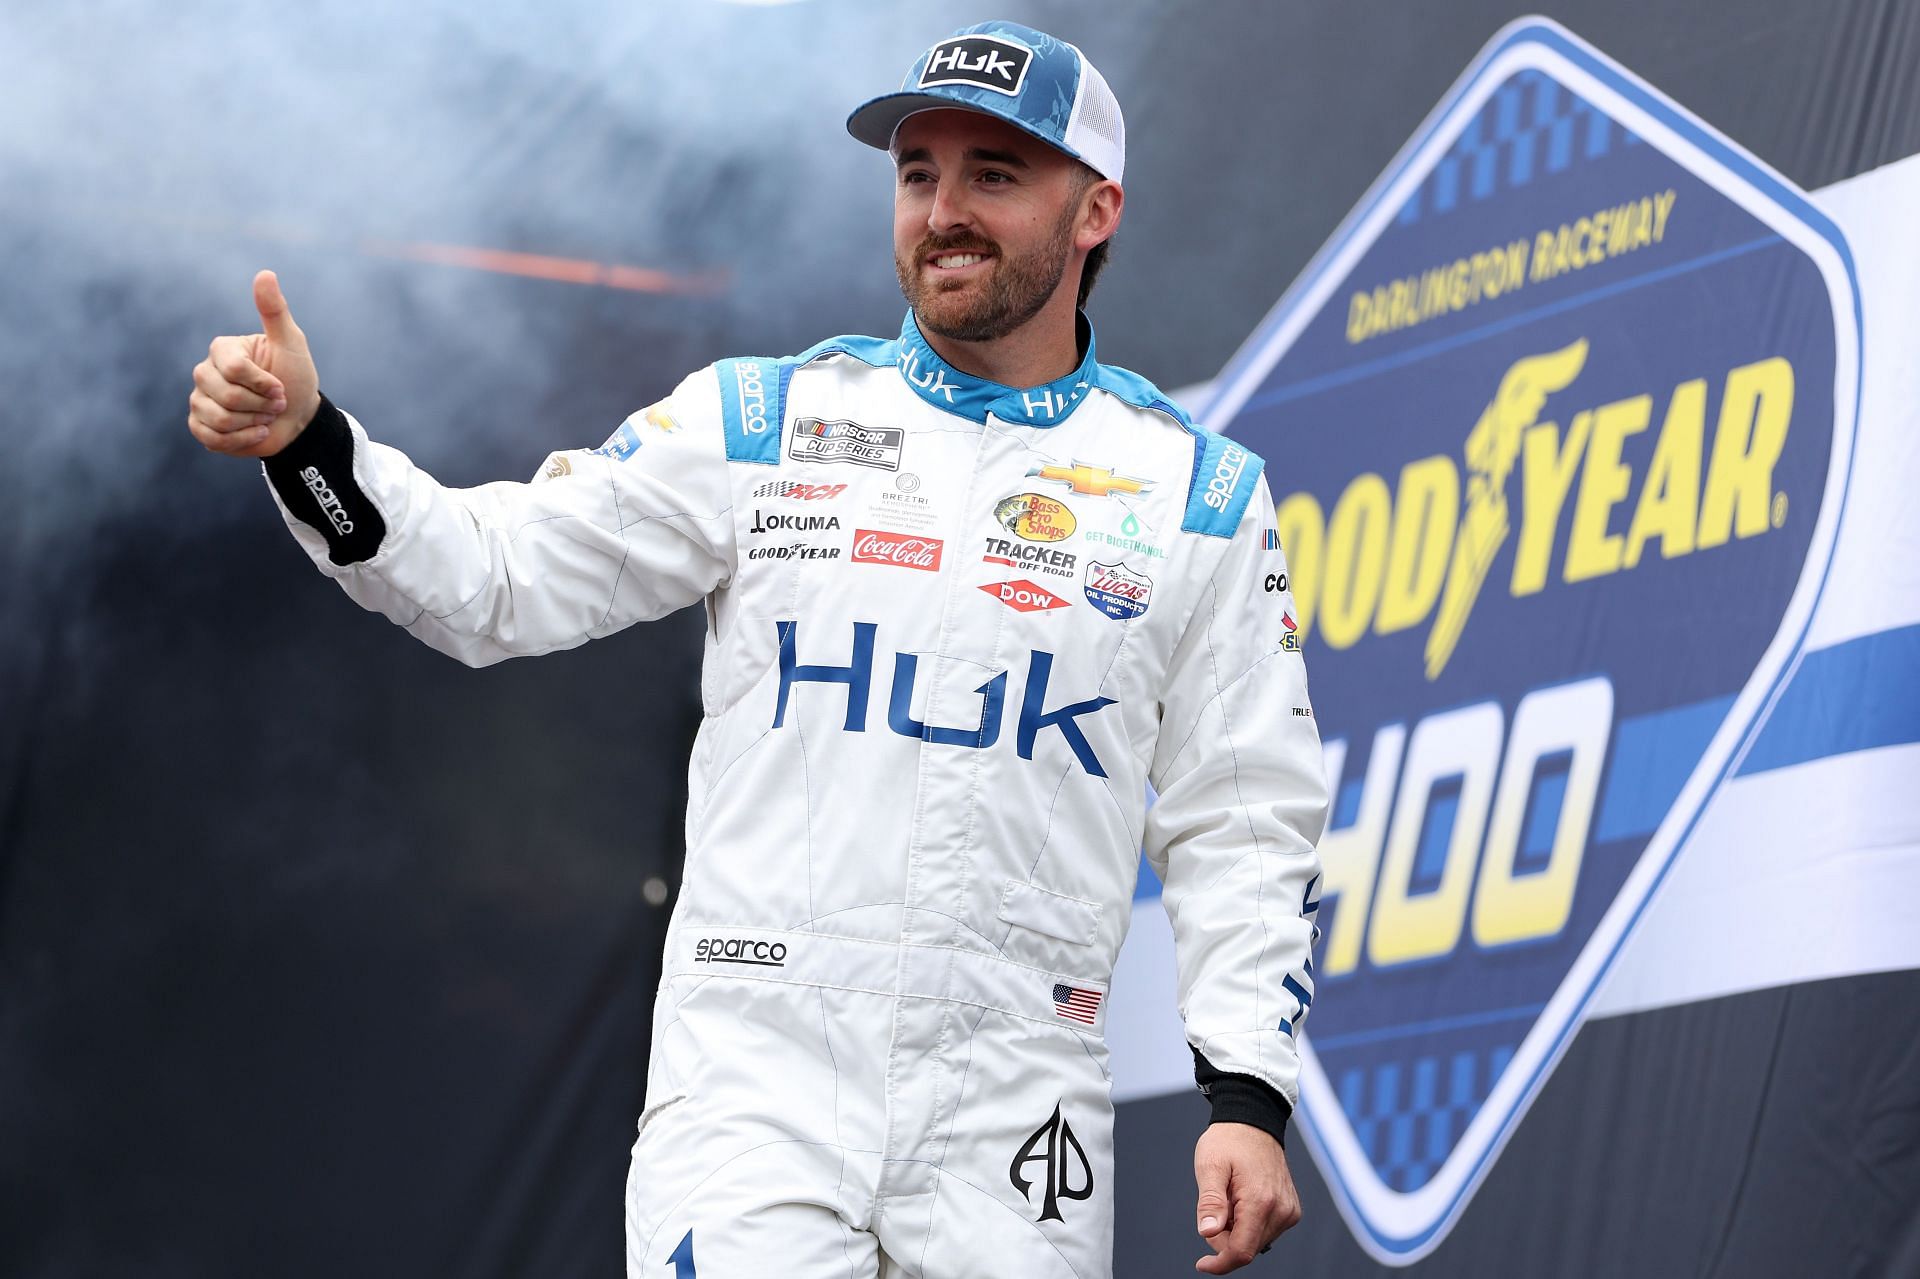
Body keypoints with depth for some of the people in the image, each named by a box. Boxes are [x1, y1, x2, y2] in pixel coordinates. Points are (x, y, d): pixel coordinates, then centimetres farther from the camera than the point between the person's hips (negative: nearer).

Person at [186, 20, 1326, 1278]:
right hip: (752, 1070, -1)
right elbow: (496, 580, 5)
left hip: (1012, 1118, 1)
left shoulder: (1200, 495, 8)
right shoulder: (762, 423, 8)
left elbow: (1243, 821, 7)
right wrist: (307, 442, -11)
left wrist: (1247, 1096, -3)